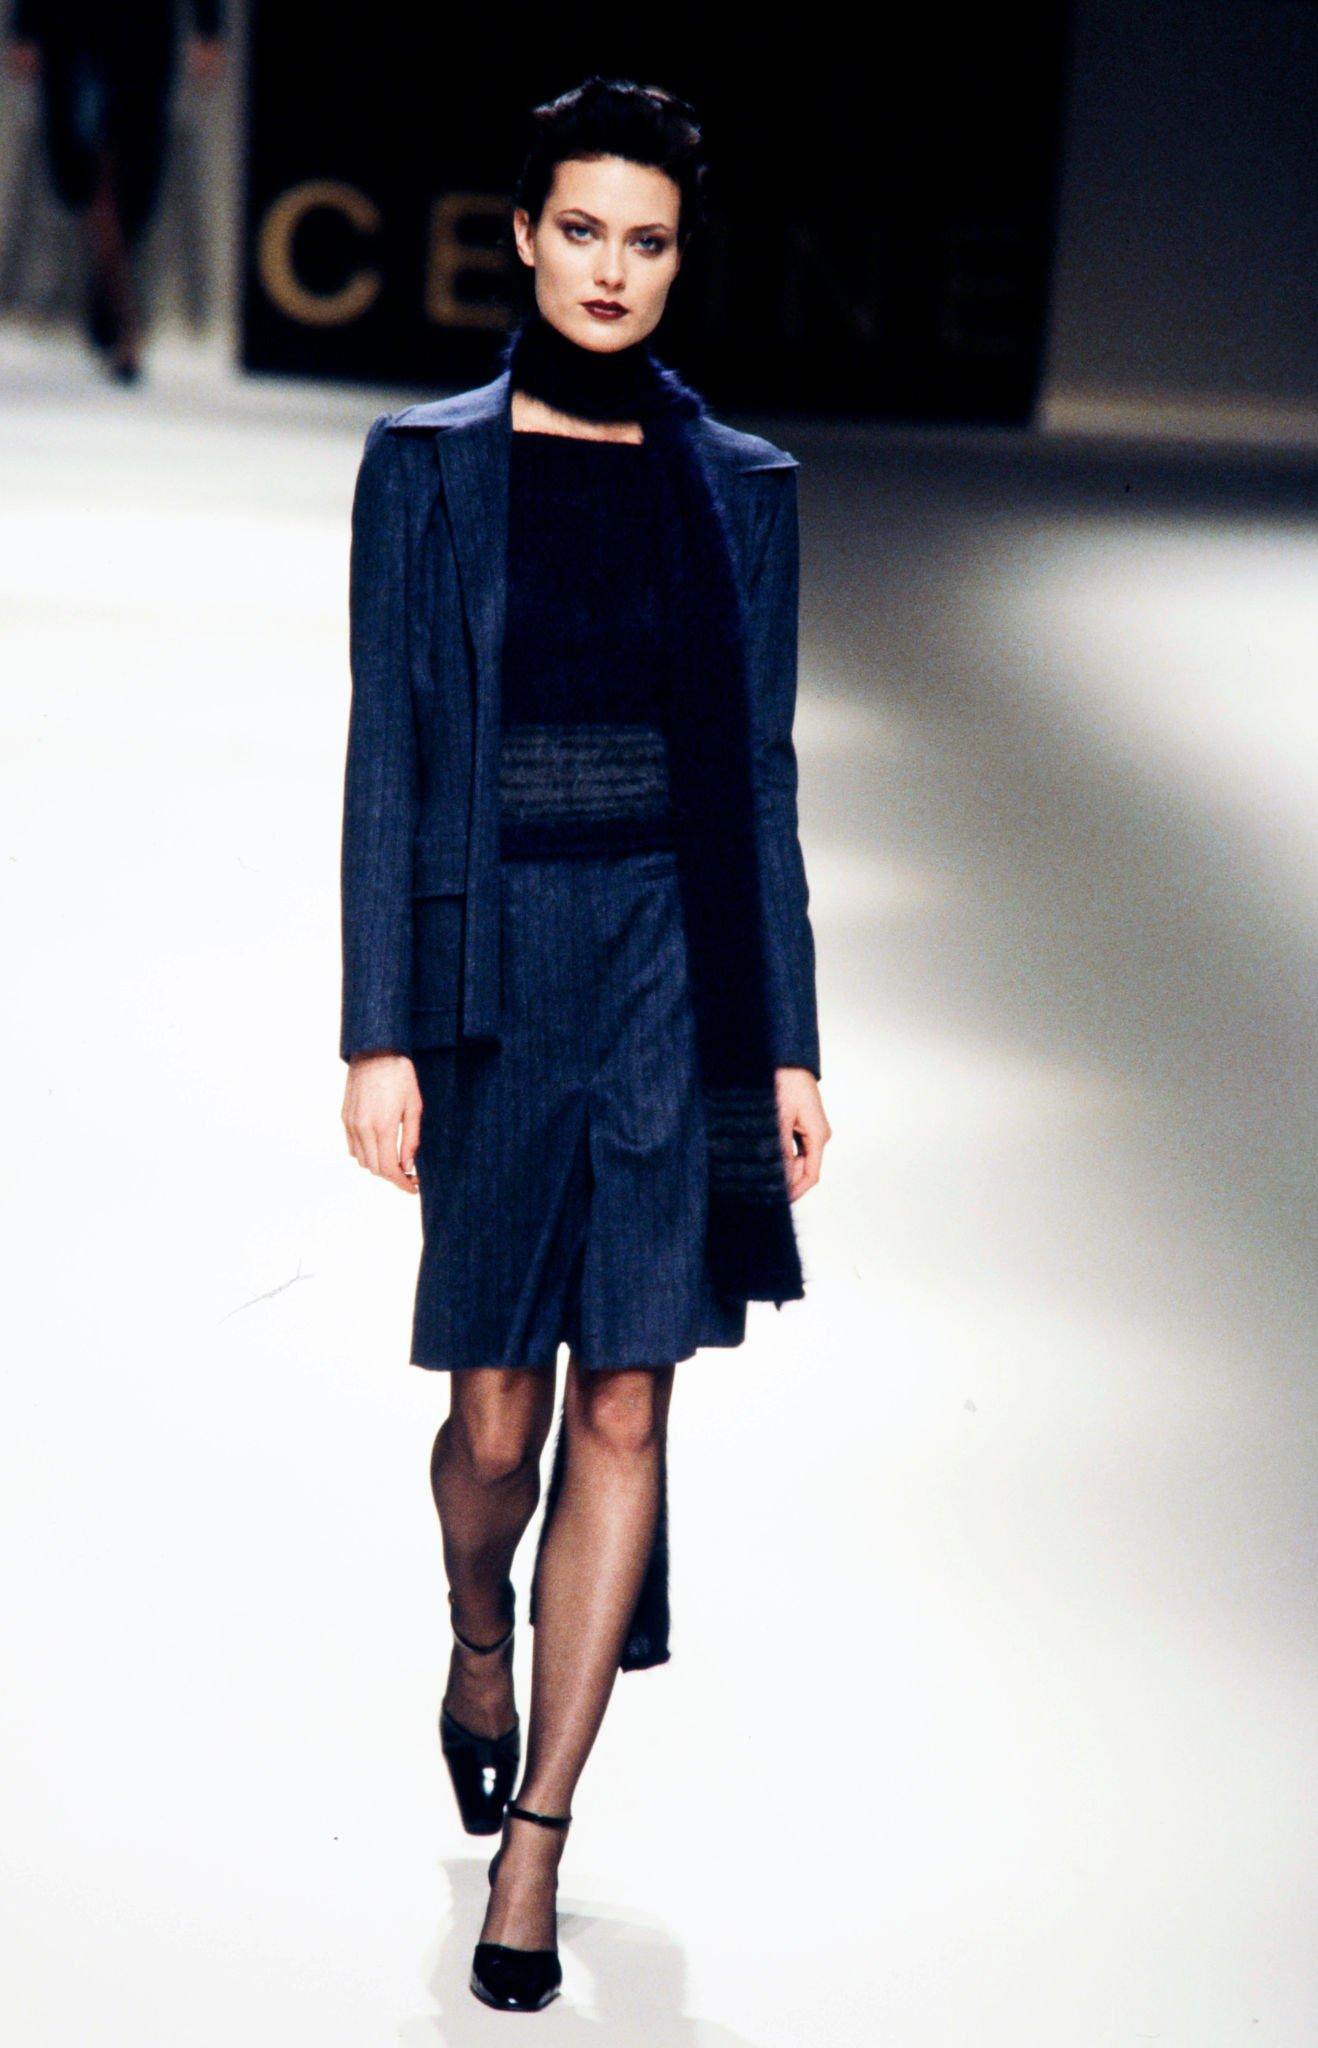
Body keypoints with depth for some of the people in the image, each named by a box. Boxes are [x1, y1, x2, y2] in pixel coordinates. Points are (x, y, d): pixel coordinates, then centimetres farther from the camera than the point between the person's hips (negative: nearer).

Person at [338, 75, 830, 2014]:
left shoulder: (740, 484, 6)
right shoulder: (428, 466, 1)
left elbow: (763, 779, 8)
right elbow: (384, 759, -1)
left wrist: (791, 1043, 5)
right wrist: (377, 1034, -6)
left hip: (681, 970, 1)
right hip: (497, 968, -1)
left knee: (625, 1407, 1)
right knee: (499, 1413, 4)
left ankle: (536, 1840, 13)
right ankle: (480, 1647, 40)